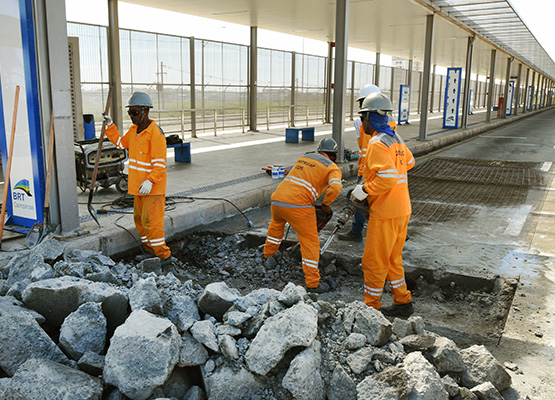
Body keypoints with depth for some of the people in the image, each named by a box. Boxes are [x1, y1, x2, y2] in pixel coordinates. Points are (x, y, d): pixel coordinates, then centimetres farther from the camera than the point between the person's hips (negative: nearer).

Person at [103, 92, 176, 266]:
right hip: (138, 186, 9)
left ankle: (164, 255, 1)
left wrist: (150, 181, -30)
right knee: (139, 219, 16)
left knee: (151, 221, -9)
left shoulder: (155, 134, -19)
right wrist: (110, 127, 21)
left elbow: (160, 164, -21)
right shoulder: (133, 130, 9)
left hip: (153, 187, -9)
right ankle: (149, 250, 30)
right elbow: (121, 142, 30)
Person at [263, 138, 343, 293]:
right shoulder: (332, 168, 5)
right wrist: (325, 204, 2)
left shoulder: (303, 158, 24)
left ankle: (268, 255, 53)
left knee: (276, 224, 36)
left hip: (277, 199, 6)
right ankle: (313, 283, 6)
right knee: (310, 242, 5)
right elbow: (335, 187, -15)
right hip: (299, 206, -6)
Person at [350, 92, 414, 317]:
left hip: (385, 213, -9)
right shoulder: (396, 139, 11)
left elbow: (388, 178, -28)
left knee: (374, 262, 3)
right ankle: (403, 302, 27)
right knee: (392, 260, 20)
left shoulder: (377, 144, -18)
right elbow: (409, 163, 29)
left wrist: (364, 190, -16)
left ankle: (371, 307, 14)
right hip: (402, 209, 9)